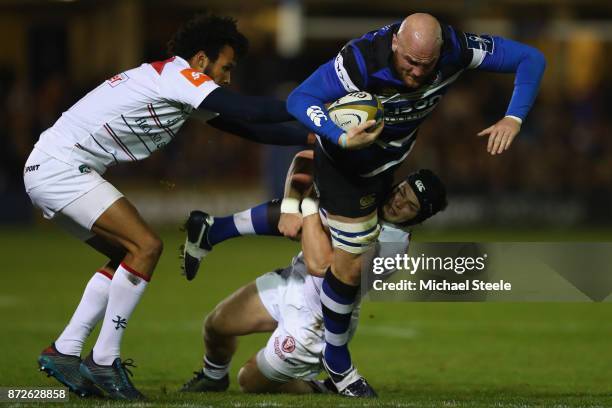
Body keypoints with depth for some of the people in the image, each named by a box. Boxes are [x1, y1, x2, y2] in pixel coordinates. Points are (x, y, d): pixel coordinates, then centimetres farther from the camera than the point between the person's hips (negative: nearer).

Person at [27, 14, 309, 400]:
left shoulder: (181, 86, 17)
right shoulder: (177, 75, -12)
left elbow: (246, 127, 18)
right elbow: (250, 111, -19)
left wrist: (312, 136, 13)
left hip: (49, 171, 11)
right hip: (61, 167, -11)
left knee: (127, 255, 15)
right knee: (145, 246, -13)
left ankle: (63, 352, 14)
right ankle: (104, 361, -9)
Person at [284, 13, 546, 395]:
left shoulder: (455, 49, -27)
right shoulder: (363, 60, -40)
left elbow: (530, 58, -19)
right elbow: (299, 99, -37)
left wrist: (513, 119, -33)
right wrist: (342, 138, -54)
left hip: (391, 158, 6)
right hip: (346, 162, -6)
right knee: (352, 262, -5)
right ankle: (337, 363, 14)